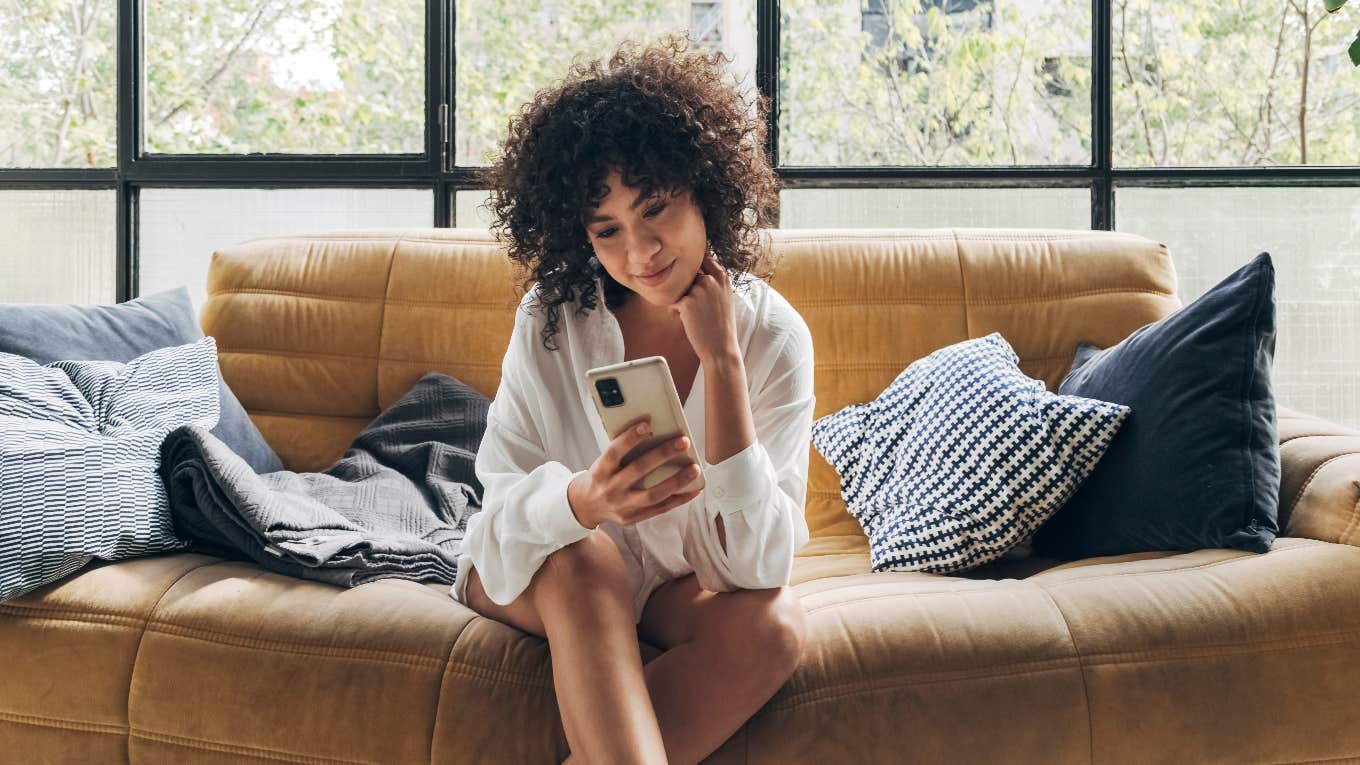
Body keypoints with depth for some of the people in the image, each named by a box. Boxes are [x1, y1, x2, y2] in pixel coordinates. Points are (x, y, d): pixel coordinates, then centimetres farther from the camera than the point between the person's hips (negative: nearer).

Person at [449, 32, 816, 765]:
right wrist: (587, 500, -44)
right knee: (585, 559, -34)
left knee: (774, 622, -30)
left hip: (684, 583, 1)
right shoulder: (551, 318, -16)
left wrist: (721, 361, -31)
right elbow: (508, 509, -20)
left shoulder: (772, 335, -17)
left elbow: (755, 565, -25)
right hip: (545, 567, -1)